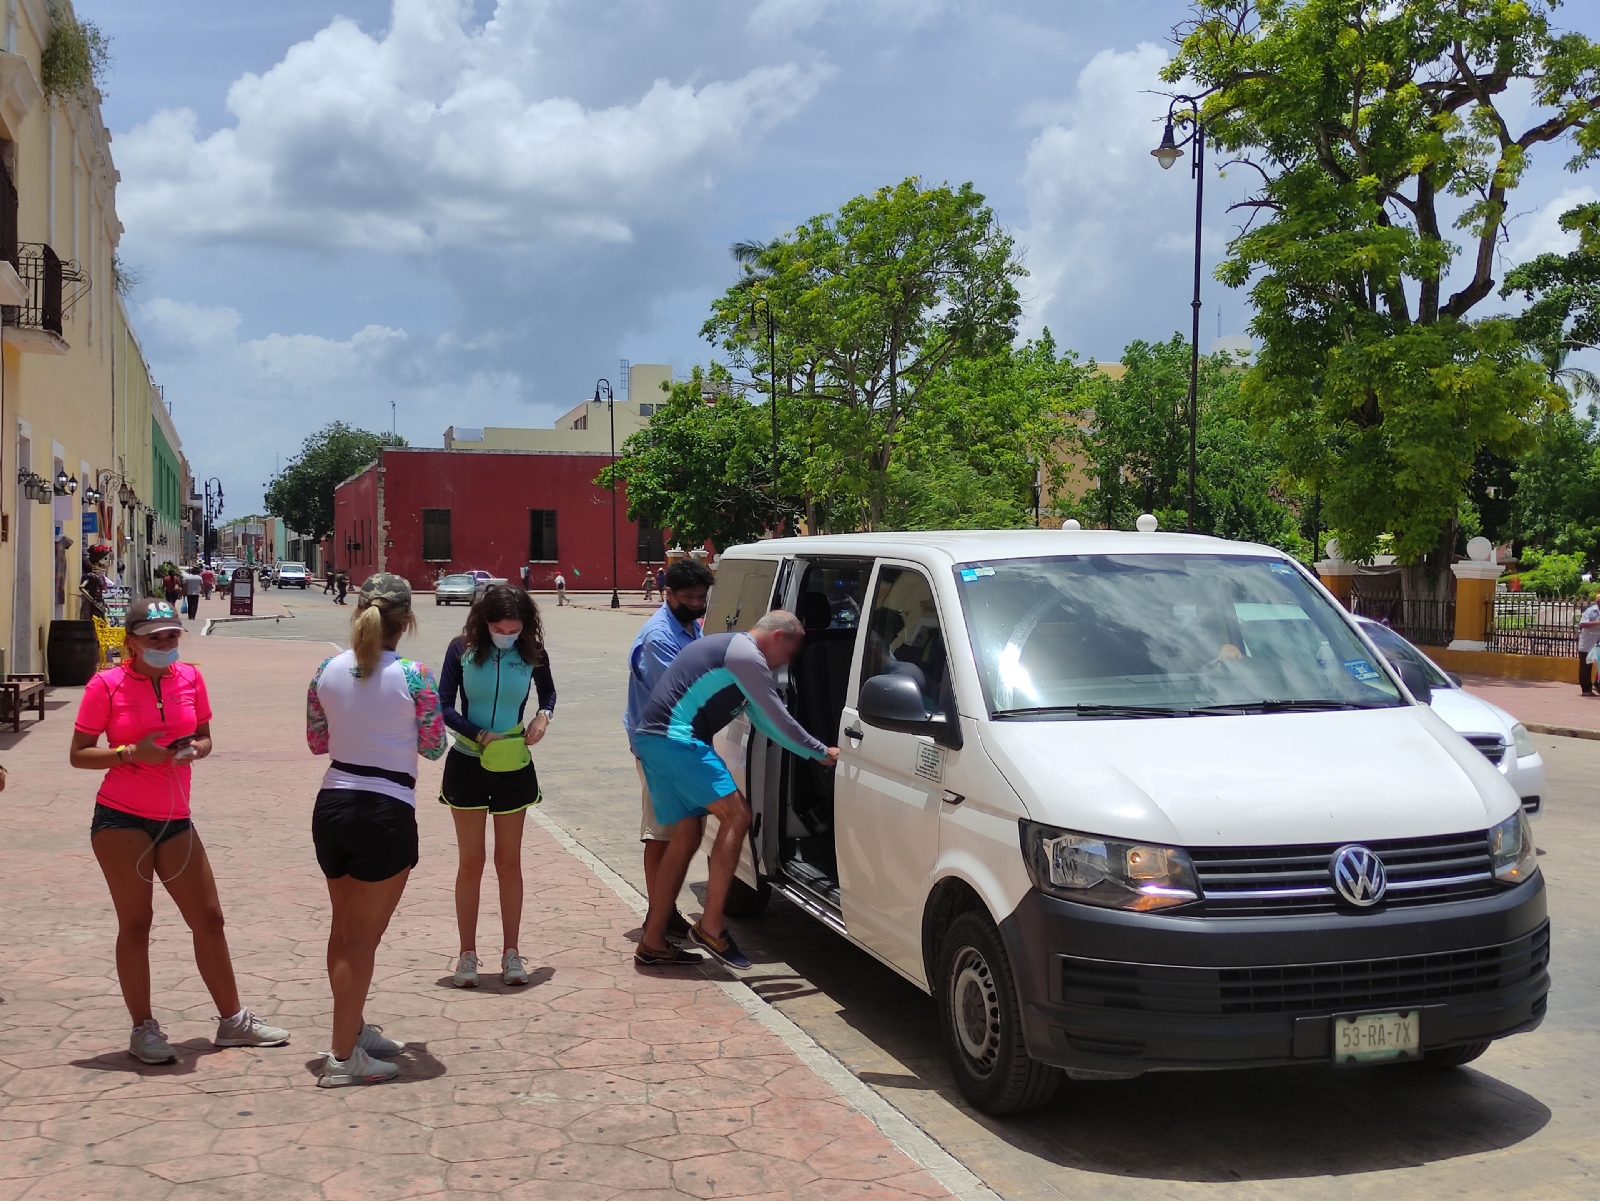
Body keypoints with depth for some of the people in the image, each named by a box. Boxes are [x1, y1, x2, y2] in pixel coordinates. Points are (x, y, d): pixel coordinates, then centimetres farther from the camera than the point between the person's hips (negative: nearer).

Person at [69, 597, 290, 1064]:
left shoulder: (189, 678, 4)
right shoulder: (107, 685, -7)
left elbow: (204, 736, 15)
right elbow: (78, 754, -4)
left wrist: (194, 750, -8)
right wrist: (131, 752, -19)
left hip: (174, 819, 5)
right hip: (120, 817, -4)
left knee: (208, 918, 8)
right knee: (135, 923, 1)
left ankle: (233, 1020, 20)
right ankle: (143, 1030, 14)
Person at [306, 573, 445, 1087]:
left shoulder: (328, 670, 1)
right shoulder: (414, 677, -14)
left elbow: (316, 742, 10)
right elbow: (432, 747, -2)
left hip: (332, 807, 6)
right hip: (385, 813, -5)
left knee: (344, 929, 19)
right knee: (363, 937, 2)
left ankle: (355, 1031, 34)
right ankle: (343, 1057, 6)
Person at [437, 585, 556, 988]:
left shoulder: (532, 654, -6)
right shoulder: (462, 650, -10)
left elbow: (548, 691, 12)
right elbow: (444, 706, -9)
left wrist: (543, 715, -9)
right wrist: (480, 736, -21)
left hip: (513, 768, 1)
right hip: (467, 765, -1)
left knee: (509, 861, 8)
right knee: (471, 861, 4)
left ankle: (510, 952, 18)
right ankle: (468, 954, 14)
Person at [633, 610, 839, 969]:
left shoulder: (729, 648, 25)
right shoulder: (747, 655, -8)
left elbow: (764, 721, 29)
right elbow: (779, 719, -9)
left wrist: (812, 751, 27)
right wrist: (822, 752, 3)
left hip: (651, 739, 10)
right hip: (676, 739, -10)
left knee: (686, 837, 11)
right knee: (736, 815, -10)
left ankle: (652, 944, 13)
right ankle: (710, 927, -10)